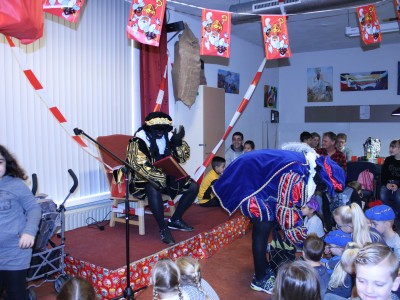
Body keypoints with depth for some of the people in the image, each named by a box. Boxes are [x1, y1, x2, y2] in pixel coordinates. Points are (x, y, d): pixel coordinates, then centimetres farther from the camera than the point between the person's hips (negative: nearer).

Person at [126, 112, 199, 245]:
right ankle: (163, 229, -23)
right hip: (146, 179, -6)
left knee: (193, 186, -4)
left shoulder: (168, 137, 3)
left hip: (167, 177, 7)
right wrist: (163, 178, -33)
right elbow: (141, 167, -26)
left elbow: (184, 157, 2)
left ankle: (175, 220, 10)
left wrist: (179, 142, -17)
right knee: (153, 189, -39)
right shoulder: (138, 141, -15)